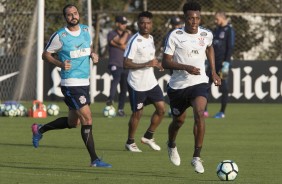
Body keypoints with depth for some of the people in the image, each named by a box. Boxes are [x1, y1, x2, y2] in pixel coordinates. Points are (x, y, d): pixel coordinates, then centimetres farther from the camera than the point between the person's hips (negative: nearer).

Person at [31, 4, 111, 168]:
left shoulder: (86, 30, 7)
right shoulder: (60, 36, -10)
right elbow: (46, 55, 0)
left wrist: (93, 55, 3)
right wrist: (60, 63, -17)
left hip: (84, 82, 8)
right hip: (71, 84, -7)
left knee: (73, 122, 16)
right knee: (87, 119, -12)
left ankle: (40, 129, 37)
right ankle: (94, 159, -6)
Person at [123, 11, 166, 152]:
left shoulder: (150, 39, 9)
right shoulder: (134, 41, -17)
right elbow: (126, 64, -21)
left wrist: (156, 64, 3)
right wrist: (147, 64, -25)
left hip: (151, 82, 7)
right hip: (137, 85, -7)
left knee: (161, 109, 4)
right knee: (137, 113, 2)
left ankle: (148, 137, 20)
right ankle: (130, 142, 19)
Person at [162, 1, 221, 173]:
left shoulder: (206, 35, 0)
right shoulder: (175, 36, -10)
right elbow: (166, 62, -10)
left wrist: (214, 71, 18)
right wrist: (186, 67, -24)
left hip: (199, 83, 0)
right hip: (178, 85, 0)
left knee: (199, 114, -25)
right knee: (179, 120, 15)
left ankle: (197, 157, -20)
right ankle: (172, 145, 51)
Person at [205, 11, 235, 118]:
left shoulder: (229, 30, -6)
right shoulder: (217, 30, 17)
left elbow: (230, 48, -12)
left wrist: (226, 63, -18)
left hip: (223, 62, -8)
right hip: (214, 63, 8)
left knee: (224, 88, -3)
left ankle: (222, 112, 3)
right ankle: (204, 110, 3)